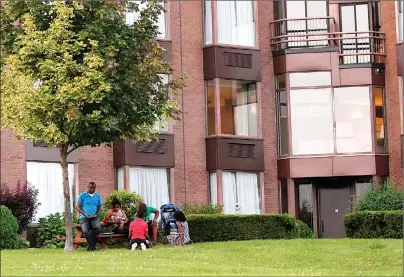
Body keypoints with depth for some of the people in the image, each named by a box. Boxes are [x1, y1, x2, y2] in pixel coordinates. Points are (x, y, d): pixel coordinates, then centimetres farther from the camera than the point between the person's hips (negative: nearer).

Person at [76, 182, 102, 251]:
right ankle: (92, 247, -16)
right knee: (85, 231, -30)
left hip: (94, 217, 2)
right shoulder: (82, 195, 7)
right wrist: (85, 214, -12)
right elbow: (78, 207, 4)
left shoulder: (98, 196, 15)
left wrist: (96, 215, -5)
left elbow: (99, 208, 16)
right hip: (84, 217, -2)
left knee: (98, 227, -31)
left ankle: (91, 245, -16)